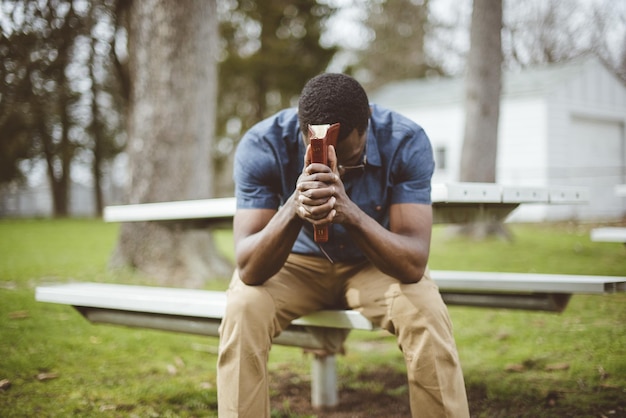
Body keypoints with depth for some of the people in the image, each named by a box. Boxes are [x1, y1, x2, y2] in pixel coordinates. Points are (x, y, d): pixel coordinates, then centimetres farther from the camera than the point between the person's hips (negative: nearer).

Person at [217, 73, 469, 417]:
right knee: (242, 310, -30)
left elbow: (413, 264, -30)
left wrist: (349, 212, -48)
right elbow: (249, 270, -29)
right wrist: (294, 209, -49)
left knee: (426, 314, -29)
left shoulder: (406, 142, -25)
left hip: (375, 265, 0)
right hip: (294, 264, 0)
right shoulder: (261, 146, -26)